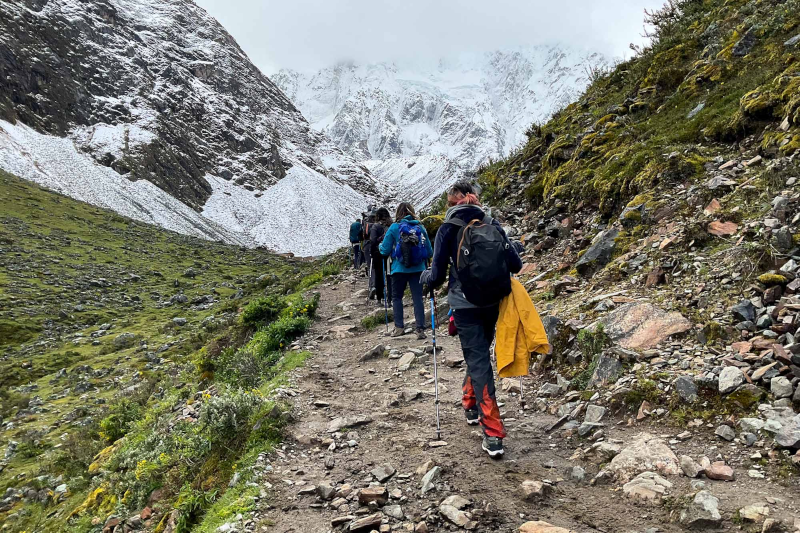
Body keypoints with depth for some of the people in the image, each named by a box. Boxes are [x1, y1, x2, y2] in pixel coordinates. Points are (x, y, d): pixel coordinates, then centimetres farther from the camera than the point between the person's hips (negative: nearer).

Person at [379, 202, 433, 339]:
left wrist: (381, 246, 19)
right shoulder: (421, 227, 2)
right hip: (418, 269, 2)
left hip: (399, 269, -2)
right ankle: (420, 329, 0)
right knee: (418, 298, 4)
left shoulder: (394, 227, -5)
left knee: (397, 297, 15)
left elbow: (385, 250, -3)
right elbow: (429, 252, 6)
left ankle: (399, 327, 12)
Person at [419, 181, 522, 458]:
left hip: (465, 305, -4)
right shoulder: (492, 225, 0)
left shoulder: (448, 229, -8)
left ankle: (493, 435, -4)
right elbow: (514, 265, -1)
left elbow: (437, 275, -9)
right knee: (478, 355, 24)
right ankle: (470, 405, 42)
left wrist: (425, 276, 14)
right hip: (493, 303, 4)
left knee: (478, 363, -1)